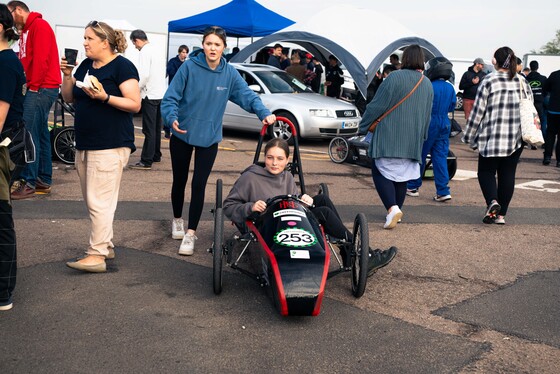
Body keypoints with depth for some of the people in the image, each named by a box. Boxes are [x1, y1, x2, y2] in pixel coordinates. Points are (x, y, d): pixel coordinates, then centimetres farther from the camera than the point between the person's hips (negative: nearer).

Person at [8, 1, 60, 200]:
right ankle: (44, 181, 15)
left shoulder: (39, 26, -9)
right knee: (40, 135, 10)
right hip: (34, 89, 10)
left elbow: (41, 59, -18)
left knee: (29, 134, -12)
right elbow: (26, 61, 18)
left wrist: (34, 86, -16)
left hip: (41, 89, -10)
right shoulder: (27, 30, 21)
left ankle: (28, 183, -10)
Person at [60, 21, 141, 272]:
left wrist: (105, 97, -24)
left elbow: (135, 104, -13)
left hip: (110, 145, -8)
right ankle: (106, 245, 23)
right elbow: (68, 98, 16)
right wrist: (67, 75, 0)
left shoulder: (121, 66, -8)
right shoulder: (86, 65, 14)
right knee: (92, 200, 12)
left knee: (99, 201, -10)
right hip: (84, 144, 8)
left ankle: (96, 256, -9)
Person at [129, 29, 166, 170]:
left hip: (150, 95, -9)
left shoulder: (144, 52, -13)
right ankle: (156, 155, 24)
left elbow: (144, 75, -21)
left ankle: (146, 161, -6)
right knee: (156, 128, 16)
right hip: (161, 93, 9)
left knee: (149, 129, -8)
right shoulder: (155, 50, 15)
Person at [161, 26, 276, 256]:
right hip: (182, 135, -1)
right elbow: (171, 97, -13)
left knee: (199, 185, -3)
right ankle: (177, 220, 39)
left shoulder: (229, 74, -4)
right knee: (179, 181, 15)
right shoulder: (189, 68, -13)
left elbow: (247, 95, -7)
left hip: (209, 138, 1)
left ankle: (191, 233, 5)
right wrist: (172, 117, -30)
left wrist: (264, 113, -24)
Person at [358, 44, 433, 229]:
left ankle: (392, 208, -18)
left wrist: (364, 126, 1)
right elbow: (427, 115, 16)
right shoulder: (427, 85, 7)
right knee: (402, 174, 15)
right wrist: (421, 136, 27)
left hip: (389, 136, -6)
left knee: (381, 172, -1)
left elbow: (376, 105, -11)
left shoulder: (395, 78, -13)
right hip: (413, 140, 6)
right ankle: (396, 210, 21)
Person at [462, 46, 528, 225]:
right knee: (508, 174, 10)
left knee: (486, 171, 8)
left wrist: (469, 136, 1)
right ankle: (501, 214, 12)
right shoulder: (522, 82, 7)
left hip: (492, 138, -4)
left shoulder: (489, 81, -7)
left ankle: (492, 201, -17)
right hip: (516, 138, 4)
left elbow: (478, 111, -6)